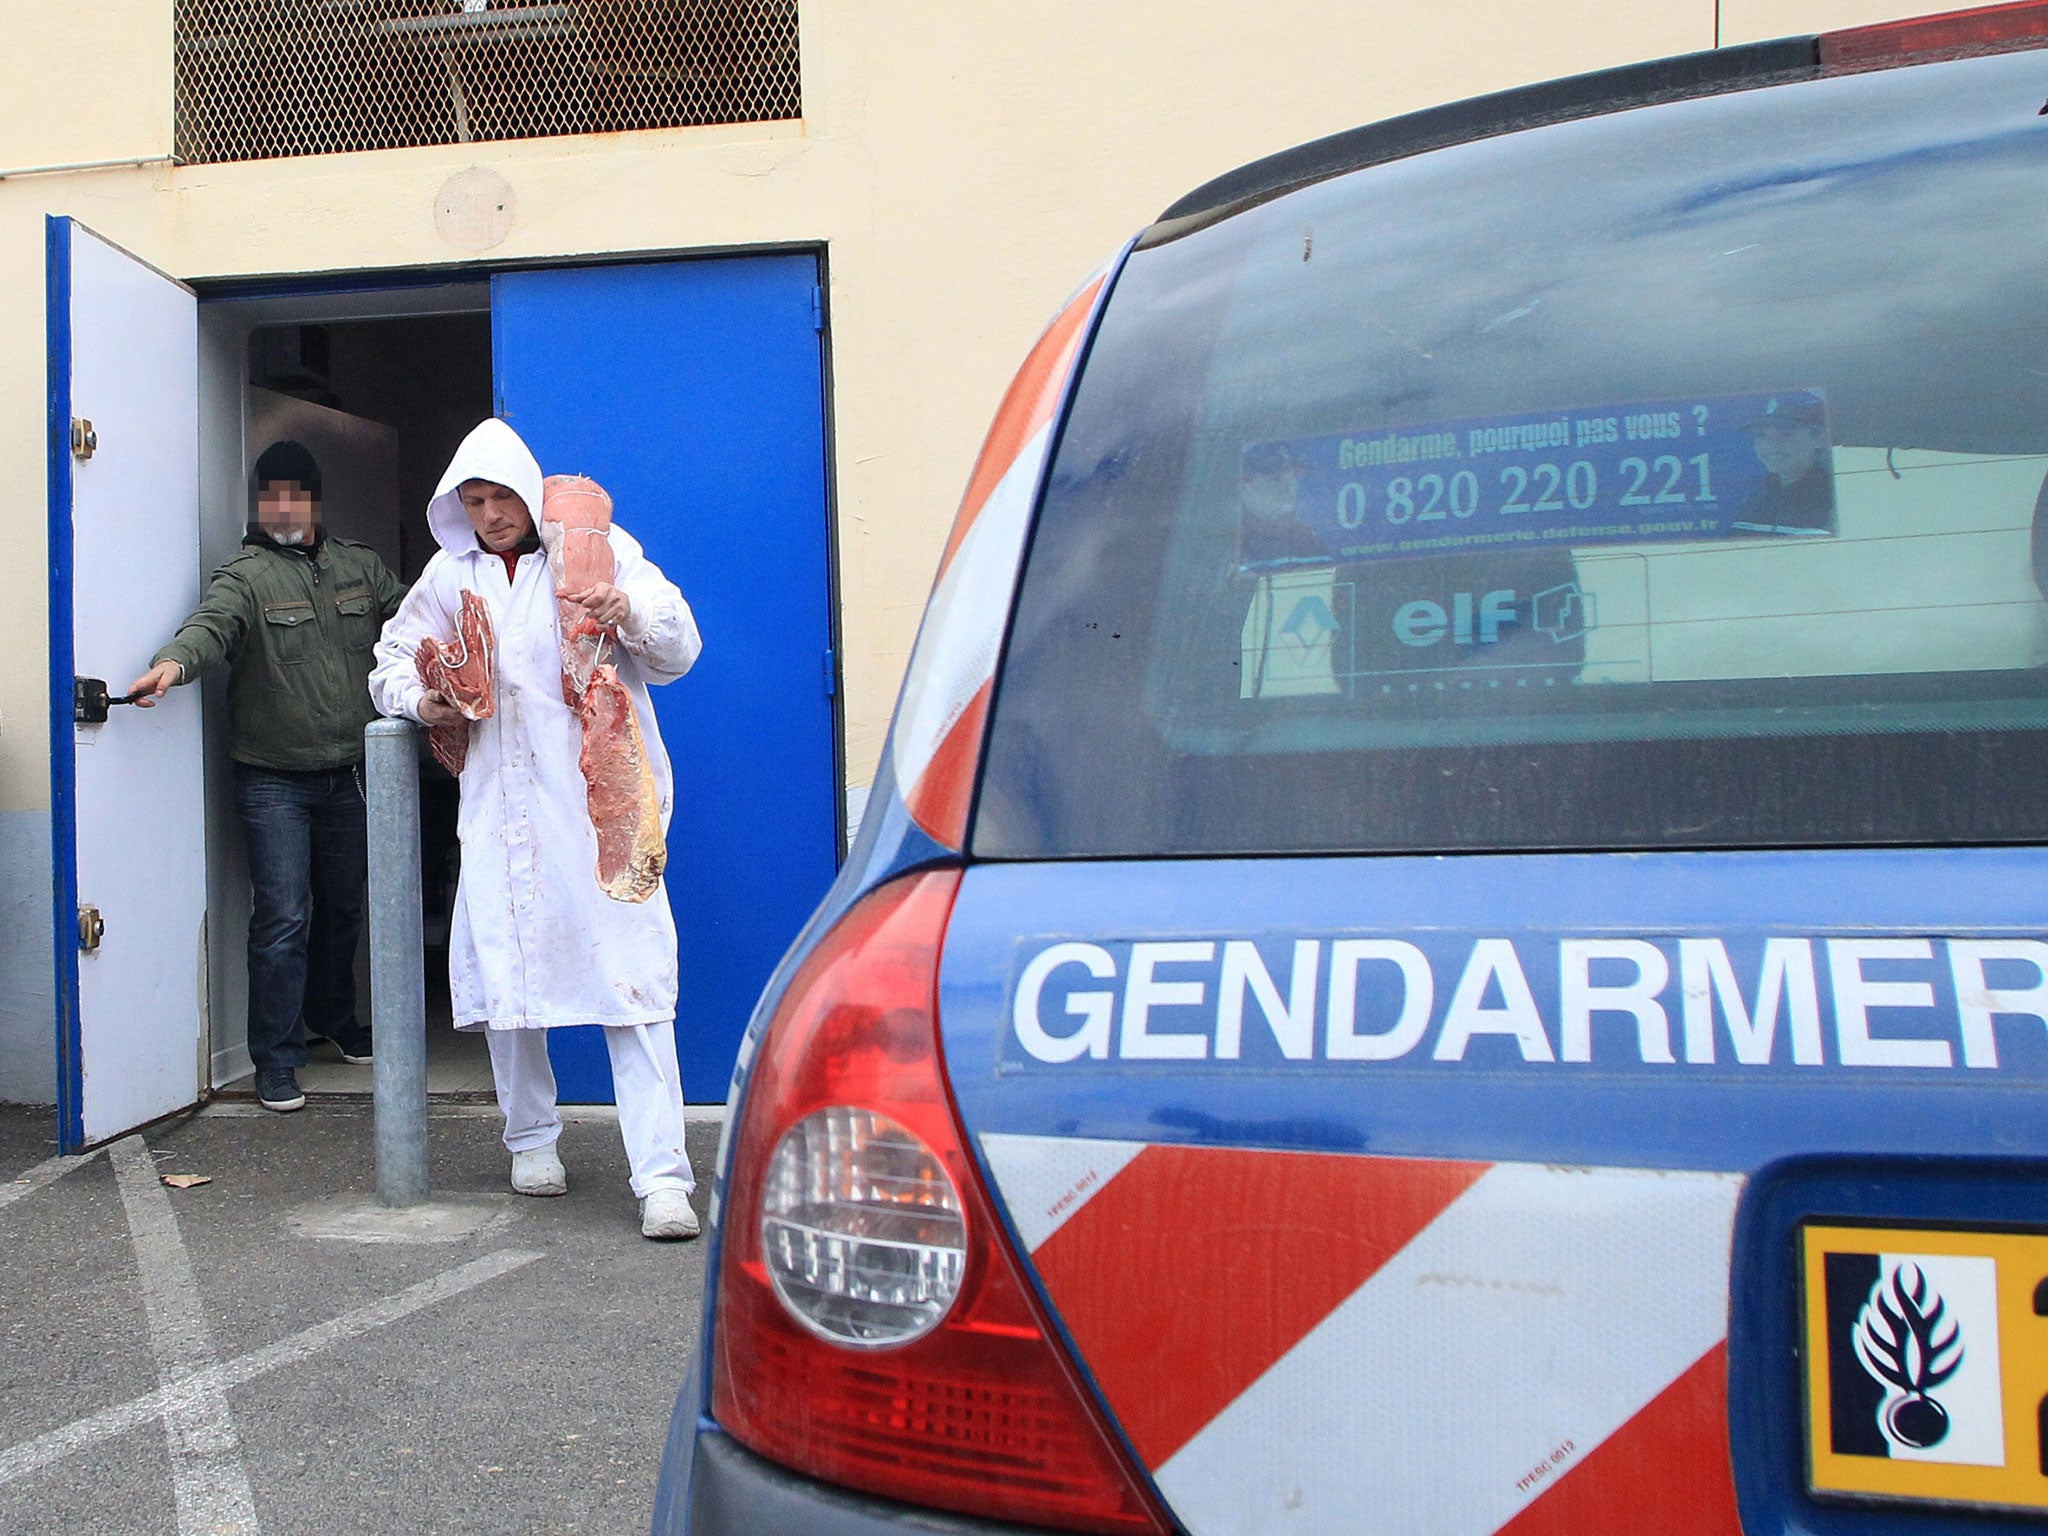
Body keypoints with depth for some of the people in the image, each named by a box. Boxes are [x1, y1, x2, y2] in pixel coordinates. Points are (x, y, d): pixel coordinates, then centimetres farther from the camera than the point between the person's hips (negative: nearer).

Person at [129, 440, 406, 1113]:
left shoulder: (359, 564, 8)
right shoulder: (245, 575, -8)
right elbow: (213, 623, -27)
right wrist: (174, 661, -47)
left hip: (349, 773, 5)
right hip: (274, 780, -5)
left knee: (343, 907, 18)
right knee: (283, 918, -8)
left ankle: (333, 1016, 40)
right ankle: (277, 1062, 2)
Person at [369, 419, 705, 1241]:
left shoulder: (597, 548, 4)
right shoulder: (449, 574, 15)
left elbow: (679, 650, -1)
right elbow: (393, 659, 25)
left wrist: (631, 612, -23)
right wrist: (421, 701, 2)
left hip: (598, 797, -4)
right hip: (499, 804, 4)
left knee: (631, 976, -11)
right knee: (504, 972, 8)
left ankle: (662, 1176, -12)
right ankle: (532, 1139, 30)